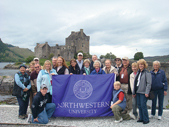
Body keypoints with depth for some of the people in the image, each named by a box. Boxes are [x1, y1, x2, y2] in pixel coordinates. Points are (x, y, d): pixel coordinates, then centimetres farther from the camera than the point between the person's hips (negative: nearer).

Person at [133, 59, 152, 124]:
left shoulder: (147, 73, -6)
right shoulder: (138, 73, 16)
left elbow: (149, 83, -11)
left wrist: (147, 92, -19)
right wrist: (134, 92, 18)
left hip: (143, 92, -7)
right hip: (138, 92, 7)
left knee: (143, 105, -5)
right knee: (139, 105, 10)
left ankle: (146, 119, 9)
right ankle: (141, 118, 22)